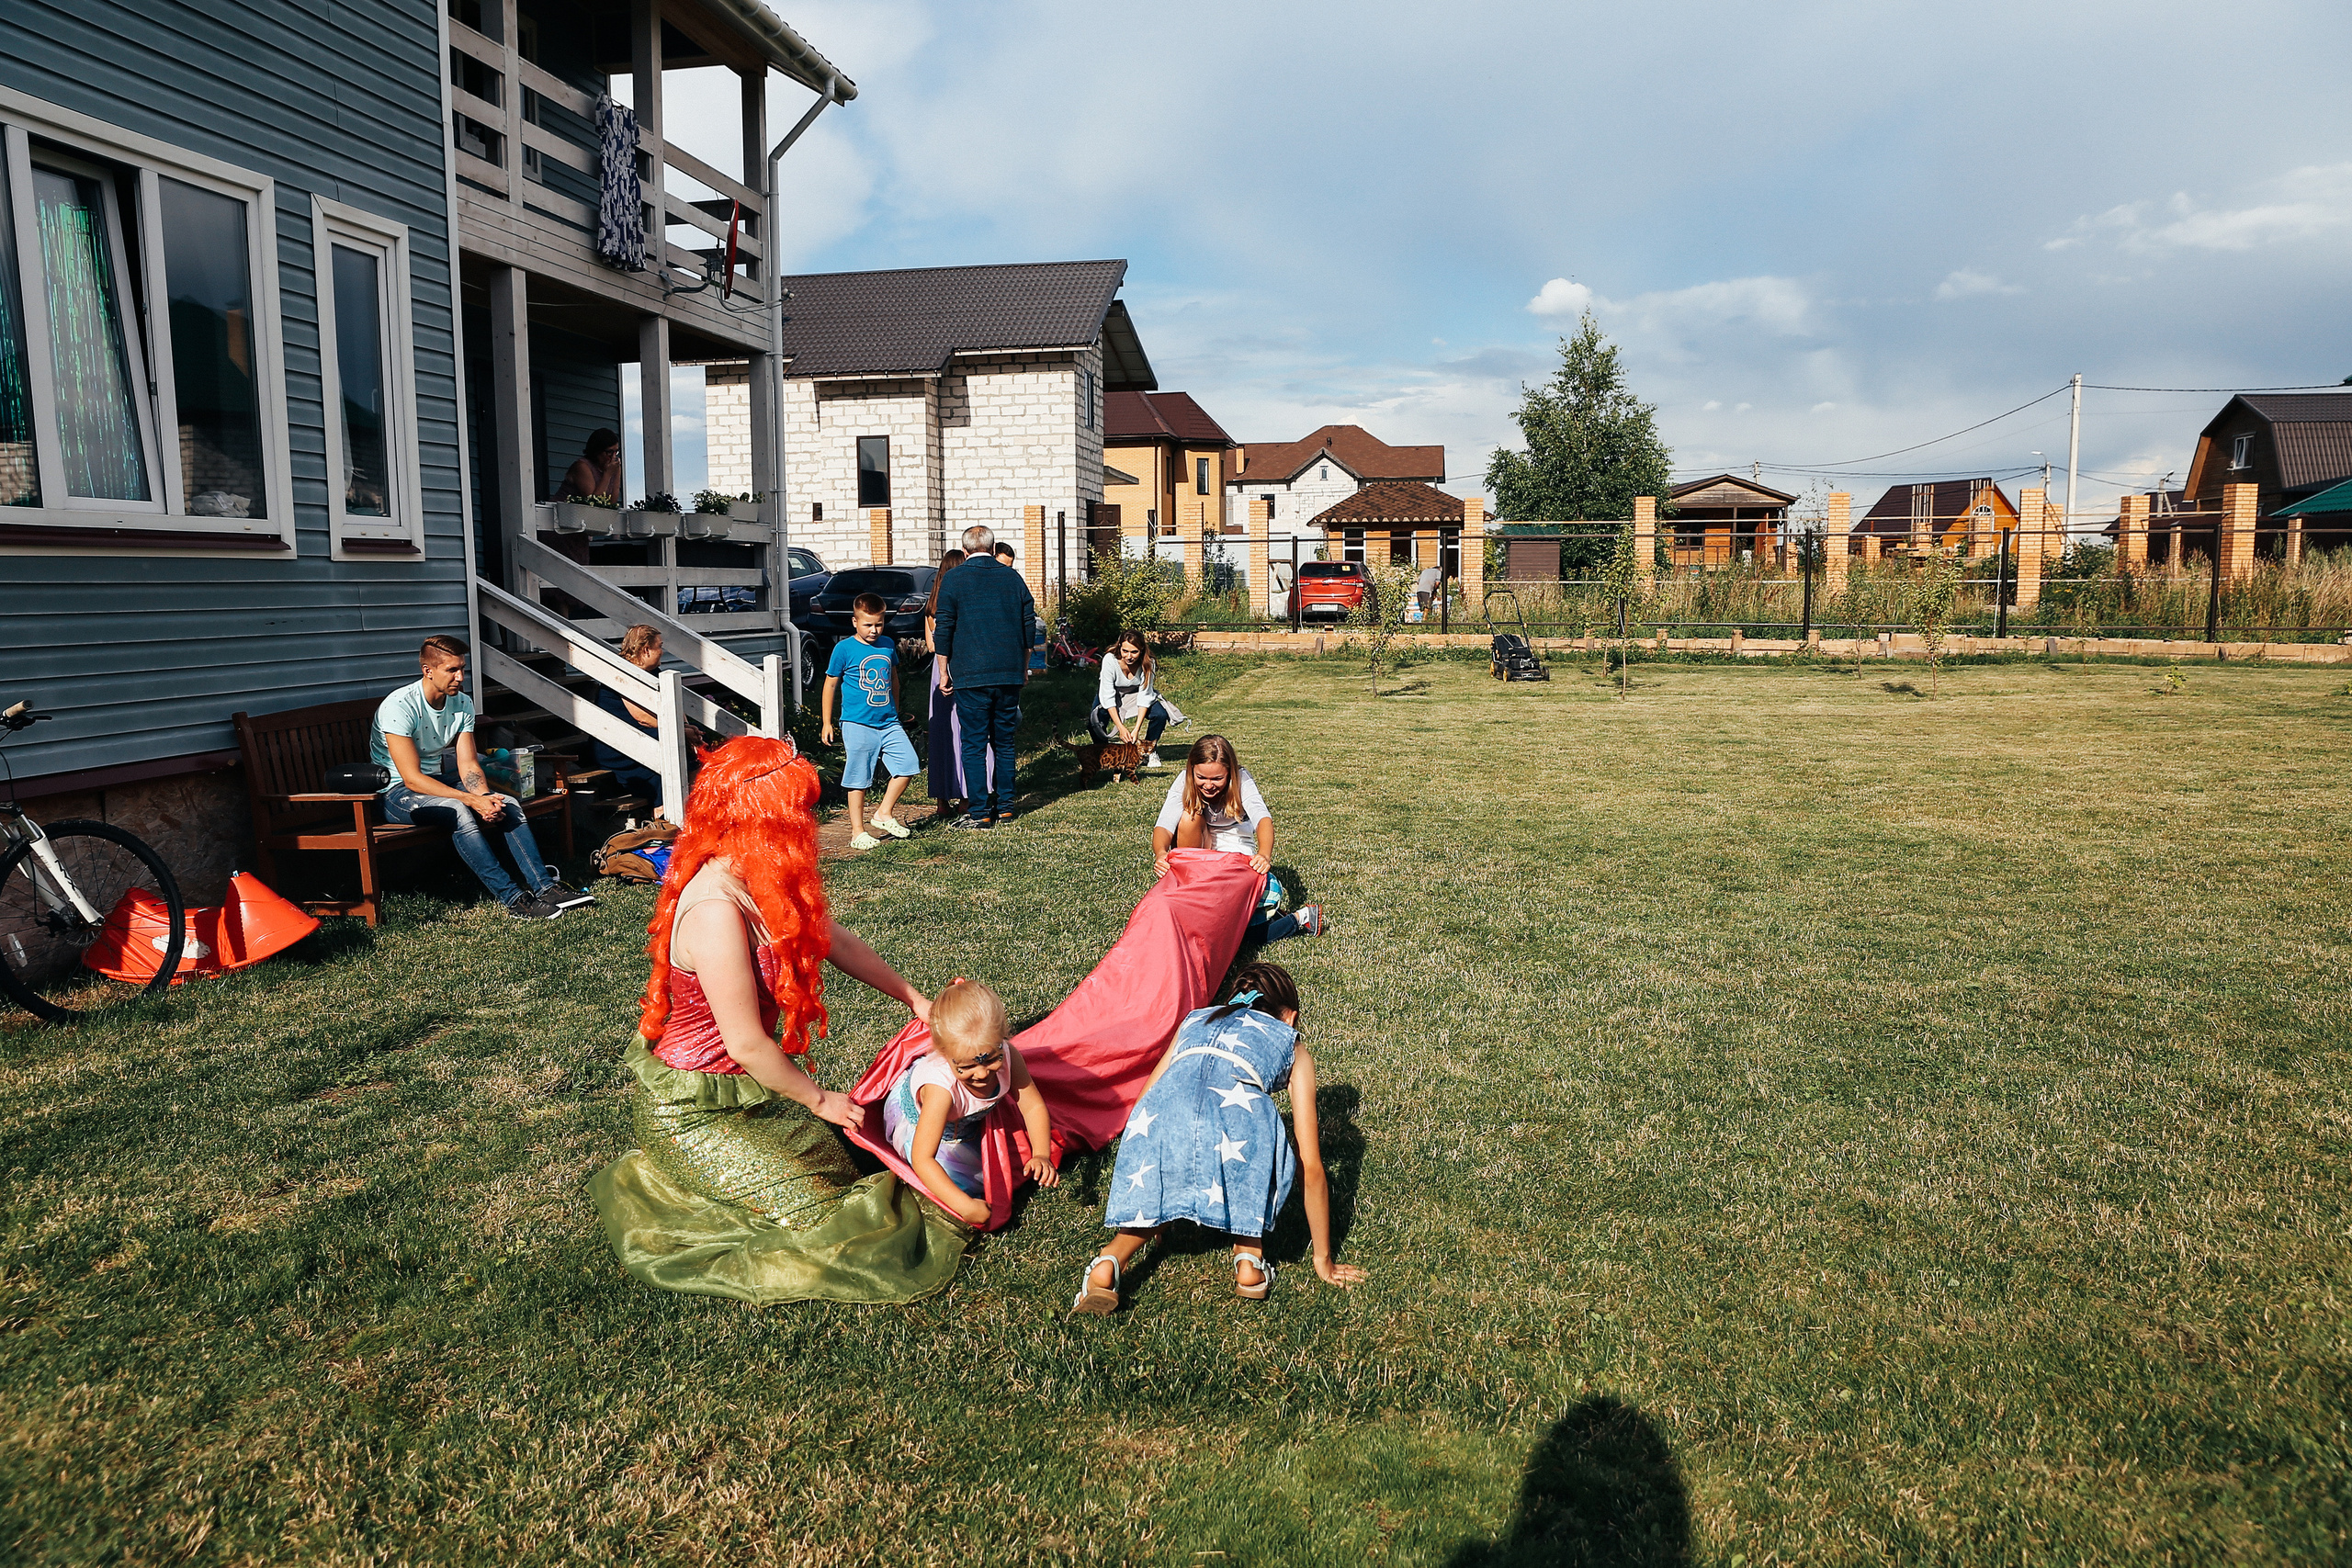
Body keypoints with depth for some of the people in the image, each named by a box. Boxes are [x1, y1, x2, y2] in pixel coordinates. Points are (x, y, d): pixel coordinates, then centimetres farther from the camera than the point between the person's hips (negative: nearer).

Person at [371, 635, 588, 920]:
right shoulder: (399, 707, -21)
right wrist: (473, 800, -32)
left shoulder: (462, 703, 0)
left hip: (443, 781, 7)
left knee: (508, 804, -19)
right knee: (457, 810, -36)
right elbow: (412, 778, -26)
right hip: (399, 792, -7)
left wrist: (486, 797, -25)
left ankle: (543, 885, -25)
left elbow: (468, 764, -4)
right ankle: (513, 898, -38)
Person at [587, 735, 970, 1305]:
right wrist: (819, 1099, -11)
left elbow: (834, 940, 10)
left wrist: (916, 999, 13)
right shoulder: (716, 911, -33)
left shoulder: (761, 883, -4)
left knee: (838, 1158, 16)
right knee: (818, 1213, -8)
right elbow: (746, 1045, -27)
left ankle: (666, 1175, 23)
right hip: (693, 1109, -9)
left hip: (743, 1087, 9)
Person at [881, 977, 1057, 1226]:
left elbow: (1033, 1106, -18)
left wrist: (1041, 1155, -33)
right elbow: (922, 1159, -44)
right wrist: (966, 1206, -47)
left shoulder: (1006, 1055, -33)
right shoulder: (941, 1086, -46)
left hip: (969, 1117, 5)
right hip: (916, 1122, -5)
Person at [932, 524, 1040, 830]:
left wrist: (944, 671, 6)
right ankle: (1005, 808, 15)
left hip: (971, 676, -4)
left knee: (974, 745, 1)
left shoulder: (954, 578, -2)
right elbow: (1029, 624, 13)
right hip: (1010, 674, 4)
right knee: (1004, 742, 12)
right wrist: (1023, 666, 23)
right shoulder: (1012, 577, 8)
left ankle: (979, 812, 0)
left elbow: (944, 628, -3)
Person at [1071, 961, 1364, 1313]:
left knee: (1157, 1193, 32)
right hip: (1238, 1113, -2)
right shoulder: (1293, 1048, 33)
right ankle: (1249, 1258, 18)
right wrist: (1324, 1261, 38)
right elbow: (1310, 1166, 29)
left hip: (1164, 1108, 2)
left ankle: (1112, 1259, 8)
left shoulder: (1194, 1020, 40)